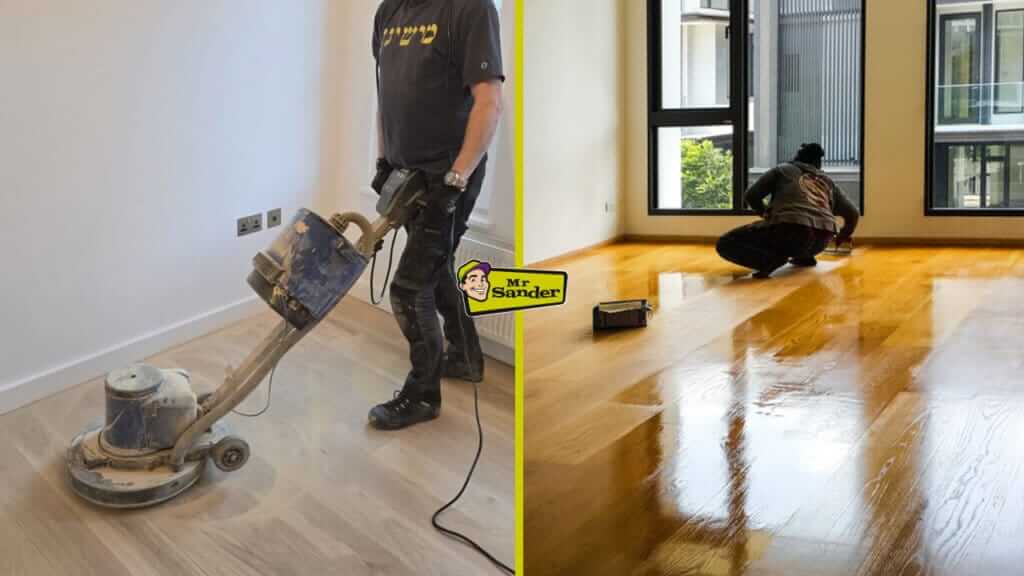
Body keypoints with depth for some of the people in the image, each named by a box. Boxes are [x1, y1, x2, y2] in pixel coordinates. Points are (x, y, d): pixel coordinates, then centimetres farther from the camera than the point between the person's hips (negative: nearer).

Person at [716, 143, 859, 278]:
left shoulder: (782, 170, 21)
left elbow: (751, 196, 16)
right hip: (821, 241, 6)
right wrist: (843, 237, 49)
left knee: (725, 244, 3)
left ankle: (772, 258, -18)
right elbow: (853, 214, 28)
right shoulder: (828, 182, 30)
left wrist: (766, 214, 37)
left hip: (791, 229, -6)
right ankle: (804, 256, 20)